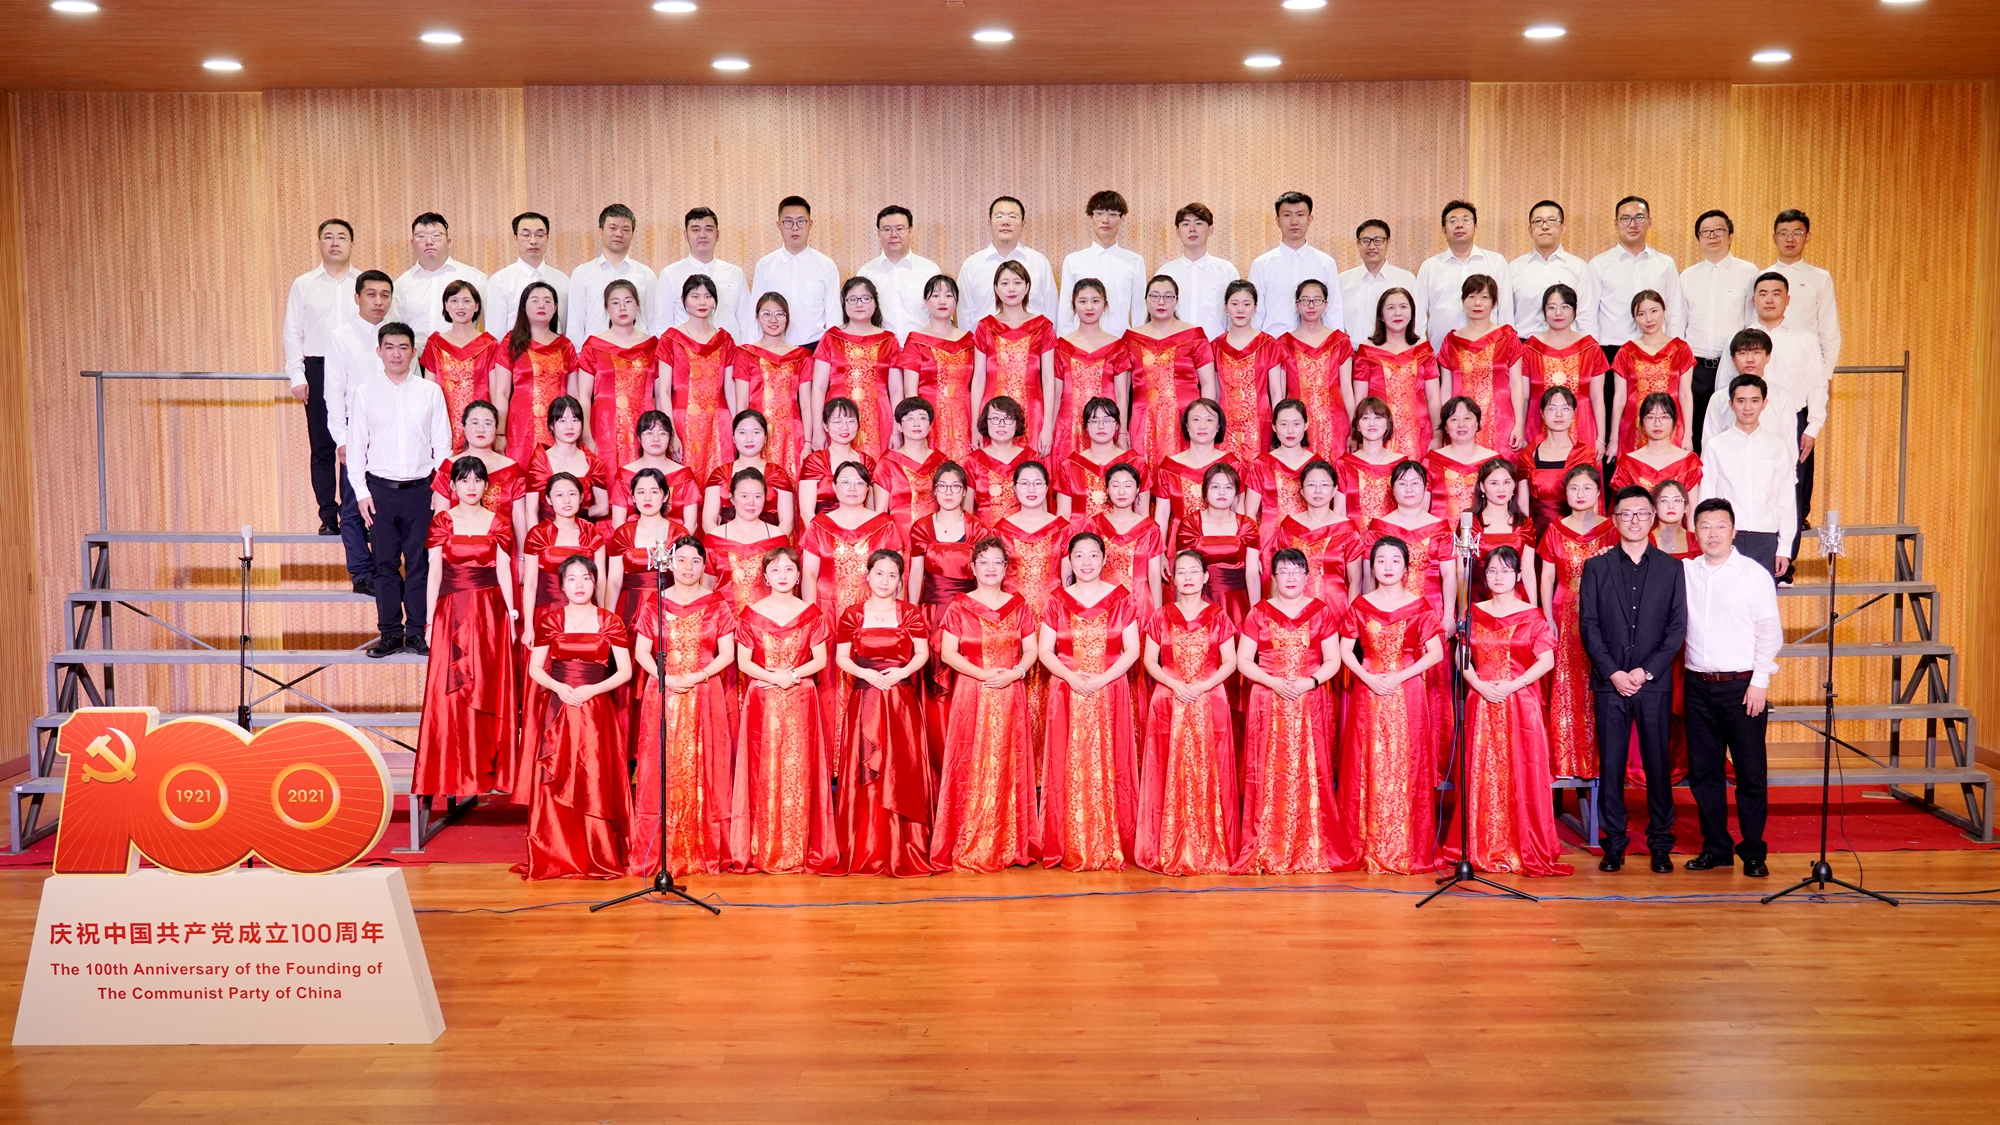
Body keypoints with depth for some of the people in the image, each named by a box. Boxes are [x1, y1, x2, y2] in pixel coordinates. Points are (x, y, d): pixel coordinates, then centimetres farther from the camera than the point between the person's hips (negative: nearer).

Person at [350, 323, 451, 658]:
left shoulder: (431, 392, 4)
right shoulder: (364, 394, 5)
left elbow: (443, 444, 6)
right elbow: (356, 446, 6)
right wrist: (361, 491, -1)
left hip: (421, 488, 0)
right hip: (380, 488, 0)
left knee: (419, 562, 2)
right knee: (386, 564, 4)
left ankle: (416, 632, 9)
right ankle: (390, 633, 12)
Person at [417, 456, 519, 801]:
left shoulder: (498, 523, 7)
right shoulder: (442, 522, 5)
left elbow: (504, 571, 5)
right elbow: (434, 572, 3)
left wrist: (511, 616, -1)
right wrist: (430, 621, -1)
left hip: (490, 614, 1)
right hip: (451, 614, 0)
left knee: (489, 692, 1)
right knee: (450, 693, -3)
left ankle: (487, 771, 8)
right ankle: (453, 775, 3)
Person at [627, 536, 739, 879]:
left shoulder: (718, 604, 5)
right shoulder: (655, 604, 7)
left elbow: (727, 654, 1)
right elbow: (641, 652, 4)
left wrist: (698, 676, -14)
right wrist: (667, 678, -11)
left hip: (706, 696, 0)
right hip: (662, 695, 1)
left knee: (705, 772, -2)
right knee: (662, 772, -2)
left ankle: (707, 852, 4)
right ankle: (658, 853, 3)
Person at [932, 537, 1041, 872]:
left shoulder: (1018, 606, 9)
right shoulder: (959, 606, 2)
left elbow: (1031, 650, 7)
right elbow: (948, 653, -4)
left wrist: (1015, 673, -12)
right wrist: (982, 674, -16)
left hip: (1010, 695, 2)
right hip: (971, 694, -2)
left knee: (1008, 767, 3)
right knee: (971, 768, -3)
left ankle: (1010, 847, 10)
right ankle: (967, 849, 3)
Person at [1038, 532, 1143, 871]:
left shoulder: (1121, 599, 3)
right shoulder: (1058, 600, 5)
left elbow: (1132, 650, -1)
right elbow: (1044, 650, 2)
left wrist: (1101, 679, -13)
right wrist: (1073, 677, -13)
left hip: (1111, 693, -1)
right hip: (1067, 693, 1)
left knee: (1108, 767, -1)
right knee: (1068, 767, 0)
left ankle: (1111, 849, 5)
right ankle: (1070, 850, 6)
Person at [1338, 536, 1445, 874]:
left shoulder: (1418, 607, 1)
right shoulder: (1360, 606, 6)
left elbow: (1435, 653, -4)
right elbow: (1345, 650, 6)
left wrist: (1399, 677, -13)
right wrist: (1369, 678, -10)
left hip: (1408, 694, -1)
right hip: (1368, 692, 2)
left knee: (1407, 768, -2)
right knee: (1370, 770, 2)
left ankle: (1409, 851, 5)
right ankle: (1370, 850, 8)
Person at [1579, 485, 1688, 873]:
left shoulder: (1671, 568, 6)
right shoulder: (1597, 567, 7)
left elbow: (1678, 627, 1)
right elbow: (1589, 626, 2)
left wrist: (1646, 671, -9)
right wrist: (1614, 673, -9)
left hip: (1655, 684, 0)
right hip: (1609, 682, 0)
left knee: (1658, 764, 3)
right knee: (1610, 766, 2)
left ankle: (1660, 844, 12)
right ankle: (1614, 844, 10)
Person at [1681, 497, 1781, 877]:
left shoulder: (1754, 574, -3)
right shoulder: (1684, 572, 6)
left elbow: (1770, 632, -4)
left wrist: (1759, 682, -8)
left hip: (1742, 685, -3)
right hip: (1698, 685, 4)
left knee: (1751, 772, 1)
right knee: (1702, 771, 8)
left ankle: (1753, 852, 11)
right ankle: (1716, 848, 19)